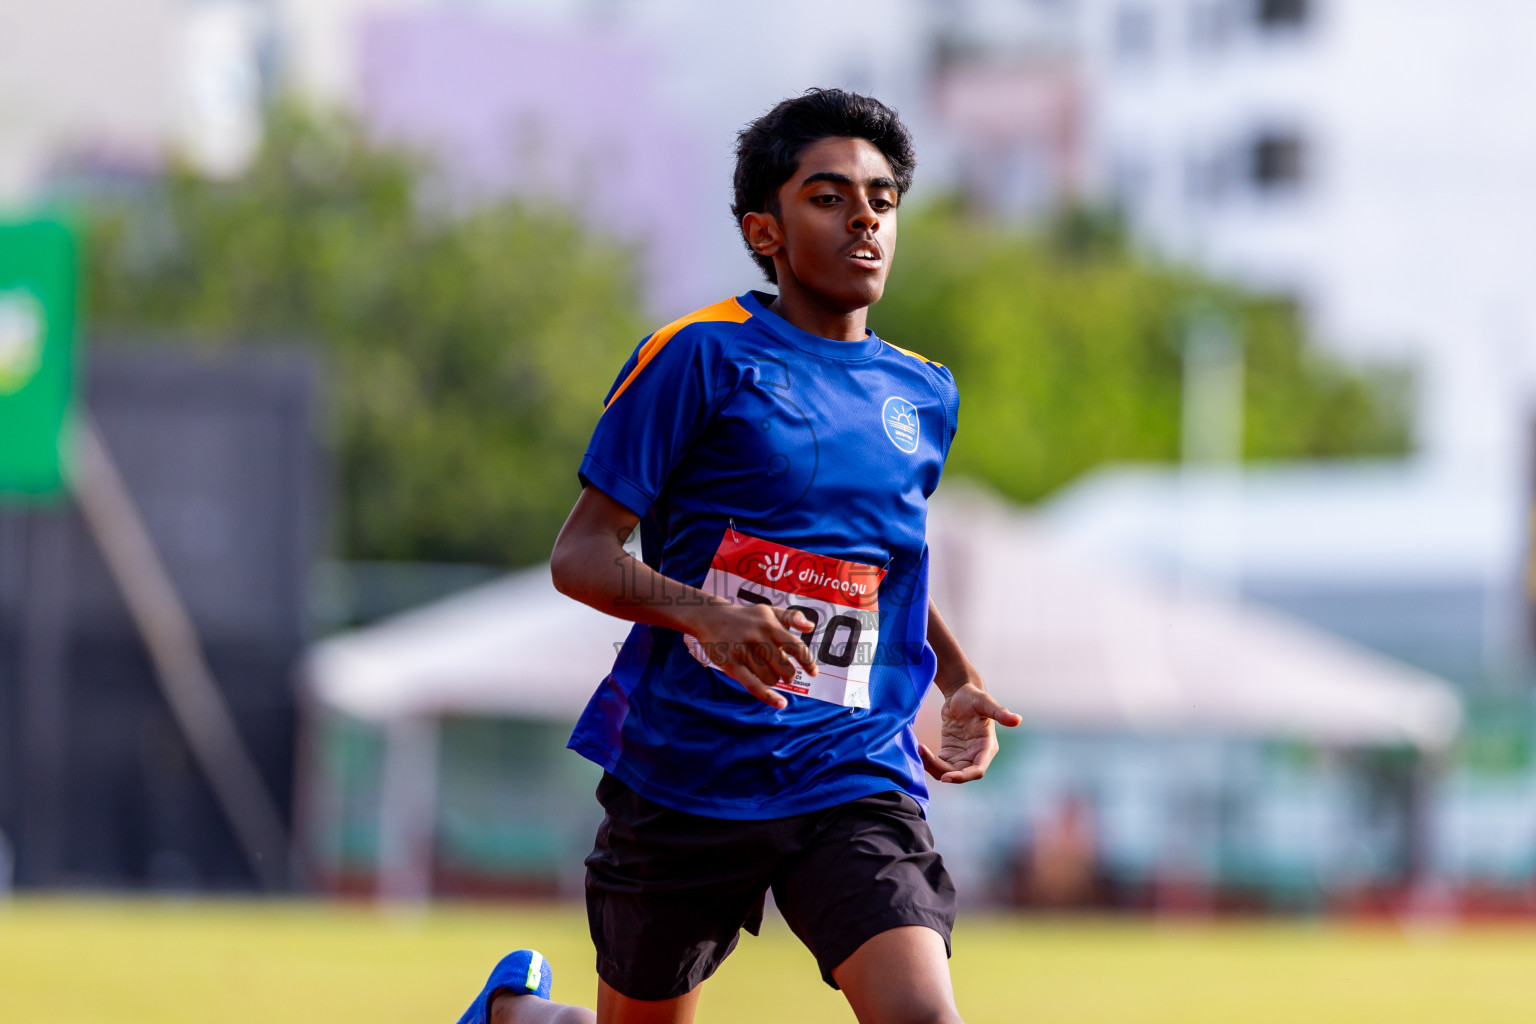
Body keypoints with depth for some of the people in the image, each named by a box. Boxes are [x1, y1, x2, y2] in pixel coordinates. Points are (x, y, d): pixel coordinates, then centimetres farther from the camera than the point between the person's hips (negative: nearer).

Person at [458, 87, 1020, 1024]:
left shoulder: (925, 395, 11)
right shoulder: (701, 356, -7)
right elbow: (579, 555, -9)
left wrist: (960, 683, 15)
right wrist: (703, 612, -28)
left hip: (855, 779, 3)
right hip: (683, 769, -3)